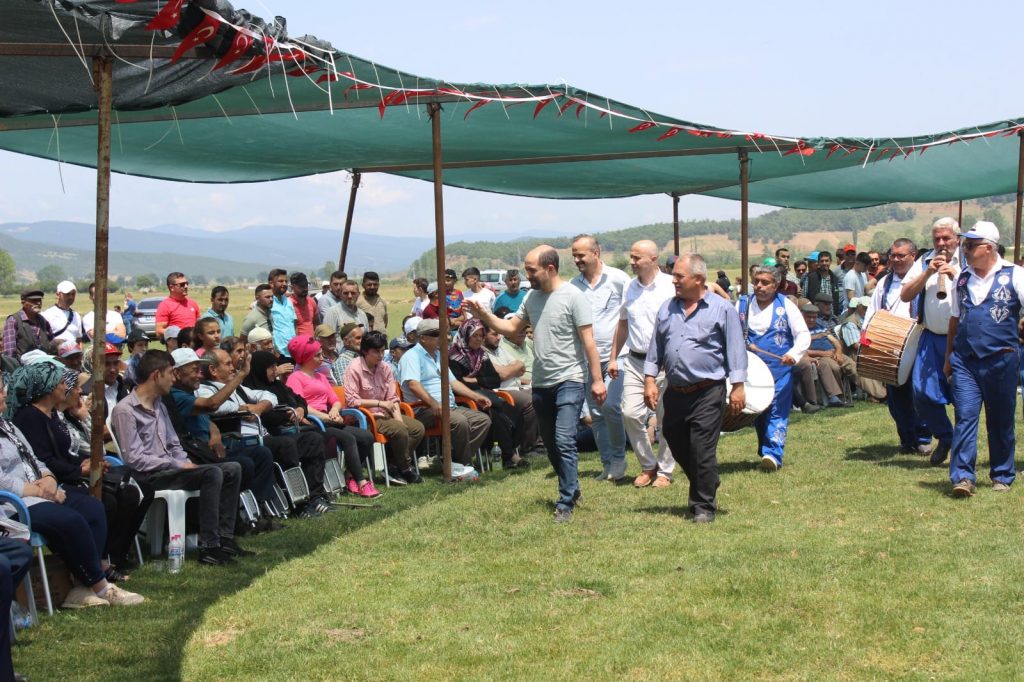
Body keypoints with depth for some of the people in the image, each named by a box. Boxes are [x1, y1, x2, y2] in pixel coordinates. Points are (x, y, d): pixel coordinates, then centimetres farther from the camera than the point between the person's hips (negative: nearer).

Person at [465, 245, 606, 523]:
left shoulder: (573, 297, -12)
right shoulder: (532, 297, 8)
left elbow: (588, 341, -12)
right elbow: (511, 327, 14)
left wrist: (597, 380, -14)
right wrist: (483, 315, -1)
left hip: (568, 381, -7)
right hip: (541, 383, 7)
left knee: (564, 442, -16)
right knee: (550, 444, 14)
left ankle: (565, 503, -9)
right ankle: (572, 490, 31)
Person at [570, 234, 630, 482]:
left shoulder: (618, 279, -4)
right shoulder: (573, 285, 8)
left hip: (615, 355, -5)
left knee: (610, 405, -18)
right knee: (596, 414, 8)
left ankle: (619, 457, 1)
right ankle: (608, 464, 18)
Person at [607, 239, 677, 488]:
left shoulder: (671, 286, -8)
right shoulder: (630, 287, 10)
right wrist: (613, 358, 18)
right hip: (635, 362, 5)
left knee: (667, 419, 3)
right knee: (630, 413, -5)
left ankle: (665, 470, 15)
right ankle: (648, 466, 11)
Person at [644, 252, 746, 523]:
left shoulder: (722, 310, -3)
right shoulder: (667, 308, 11)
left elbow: (735, 350, -3)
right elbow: (656, 348, 17)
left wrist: (738, 387, -7)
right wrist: (650, 380, 9)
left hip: (707, 392, -6)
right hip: (675, 392, 6)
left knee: (702, 452, -6)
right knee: (678, 448, 13)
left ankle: (704, 507, 5)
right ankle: (701, 493, 33)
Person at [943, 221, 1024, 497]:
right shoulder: (962, 278, 9)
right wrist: (948, 358, 16)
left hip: (1000, 360, -3)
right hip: (965, 361, 3)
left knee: (1001, 422, 9)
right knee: (964, 417, -8)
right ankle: (963, 477, -9)